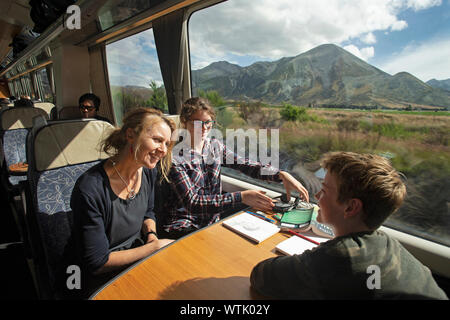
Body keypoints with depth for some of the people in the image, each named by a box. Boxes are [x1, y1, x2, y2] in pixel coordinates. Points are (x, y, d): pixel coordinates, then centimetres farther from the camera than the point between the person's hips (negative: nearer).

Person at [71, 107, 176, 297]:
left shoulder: (148, 171, -7)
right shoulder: (90, 190, -27)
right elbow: (97, 263, -20)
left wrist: (152, 236, -8)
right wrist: (155, 246, -18)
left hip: (141, 255, 6)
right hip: (107, 278, -6)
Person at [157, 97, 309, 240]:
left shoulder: (215, 146, 3)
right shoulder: (175, 156, -16)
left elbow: (246, 165, -1)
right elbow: (192, 202, -23)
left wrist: (281, 175, -18)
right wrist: (241, 197, -31)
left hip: (213, 220, 6)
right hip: (182, 226, -5)